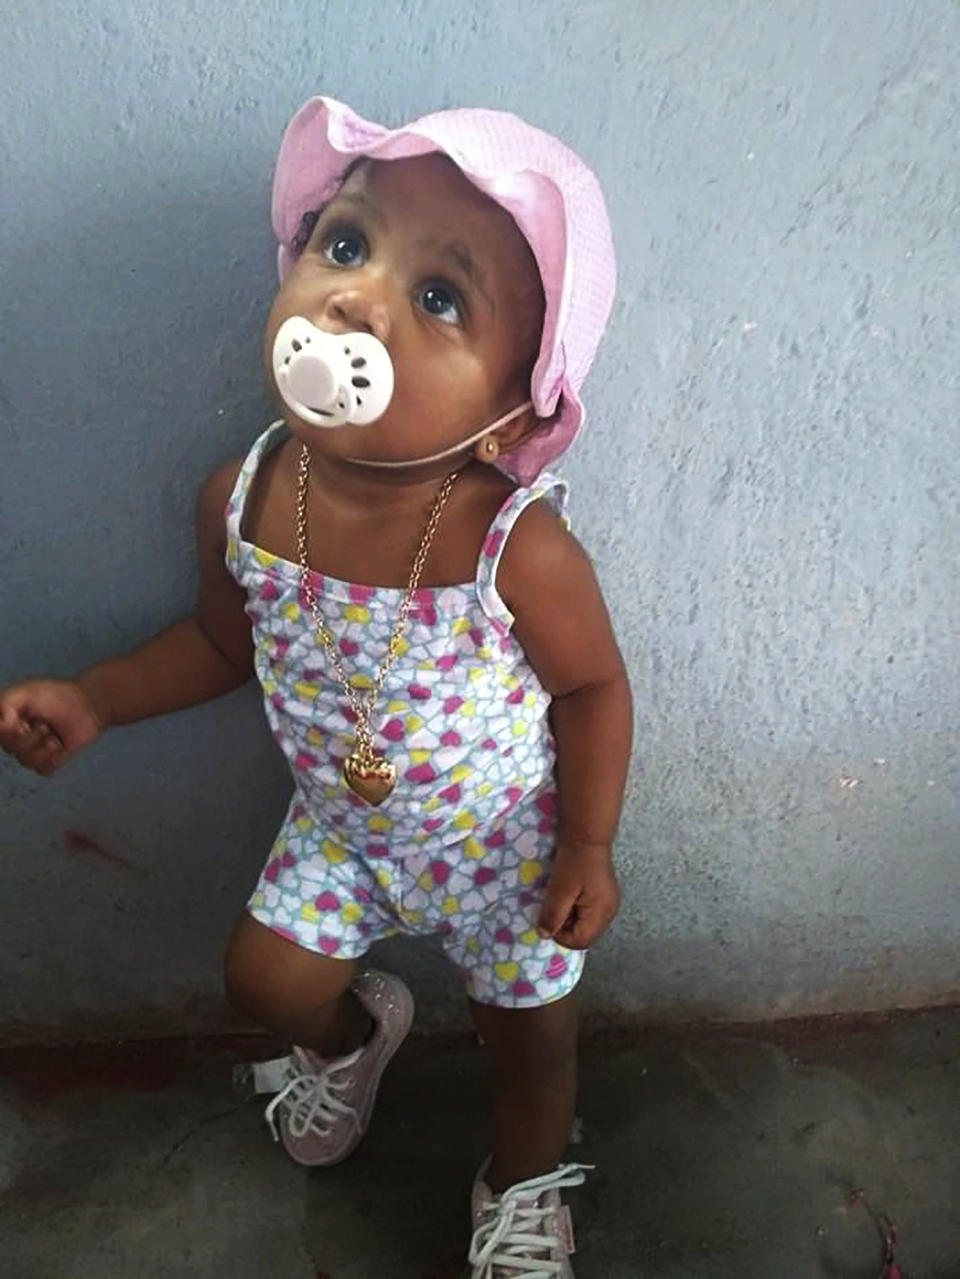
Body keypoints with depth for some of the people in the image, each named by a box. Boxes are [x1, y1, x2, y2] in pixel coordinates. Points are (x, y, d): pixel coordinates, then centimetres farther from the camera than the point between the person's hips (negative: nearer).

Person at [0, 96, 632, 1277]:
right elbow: (222, 640, -1)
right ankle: (354, 1031, 52)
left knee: (529, 1033, 17)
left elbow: (592, 687, -17)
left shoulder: (521, 548, -35)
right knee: (267, 977, 13)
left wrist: (588, 845, -17)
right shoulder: (241, 503, -21)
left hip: (503, 835, -2)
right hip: (339, 821, 3)